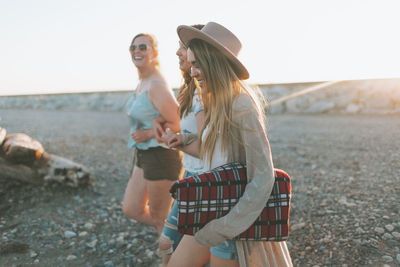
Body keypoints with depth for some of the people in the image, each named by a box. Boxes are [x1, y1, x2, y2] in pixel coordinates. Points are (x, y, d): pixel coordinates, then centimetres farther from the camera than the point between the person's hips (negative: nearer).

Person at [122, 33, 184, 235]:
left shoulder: (156, 86, -19)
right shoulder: (142, 83, 10)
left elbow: (177, 125, -21)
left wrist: (147, 134, -18)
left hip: (161, 156, -10)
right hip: (143, 155, 10)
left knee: (159, 217, 6)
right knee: (131, 209, 18)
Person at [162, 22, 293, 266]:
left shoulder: (241, 104, -21)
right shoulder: (218, 104, 6)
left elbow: (263, 177, -24)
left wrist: (225, 227, -22)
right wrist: (183, 141, 4)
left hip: (234, 213, -8)